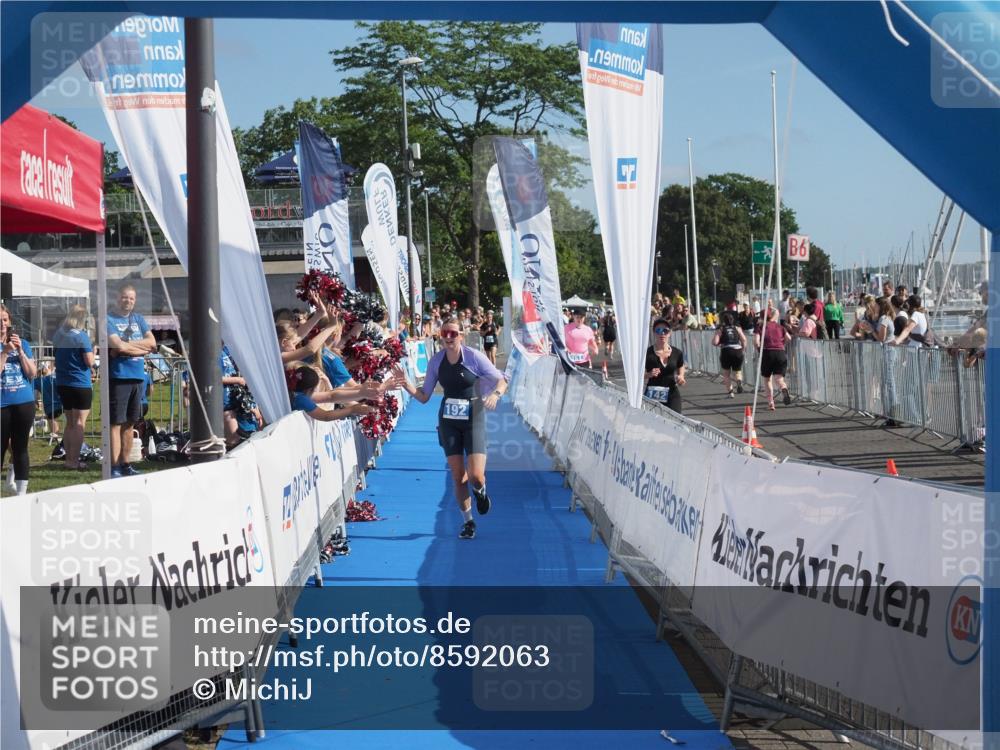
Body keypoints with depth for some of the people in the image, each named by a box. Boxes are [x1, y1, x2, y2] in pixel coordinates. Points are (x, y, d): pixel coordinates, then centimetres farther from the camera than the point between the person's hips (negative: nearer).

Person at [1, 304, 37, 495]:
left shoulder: (22, 343, 8)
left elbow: (32, 373, 3)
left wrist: (20, 351, -8)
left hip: (24, 402, 3)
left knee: (20, 448, 7)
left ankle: (21, 492, 12)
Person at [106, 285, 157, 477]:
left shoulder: (138, 319, 15)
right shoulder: (109, 319, -4)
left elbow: (152, 342, 4)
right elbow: (118, 346, -17)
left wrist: (128, 344, -9)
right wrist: (142, 348, -4)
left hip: (138, 377, 6)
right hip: (118, 377, -6)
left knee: (129, 423, 12)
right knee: (116, 423, -6)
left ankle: (125, 464, 19)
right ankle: (114, 467, -7)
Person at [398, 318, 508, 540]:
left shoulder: (474, 357, -11)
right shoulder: (436, 361, 0)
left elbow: (502, 380, -6)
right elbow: (424, 397, 5)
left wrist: (495, 394, -27)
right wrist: (406, 384, -13)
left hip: (473, 418, -3)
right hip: (448, 420, 3)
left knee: (476, 475, -14)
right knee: (458, 476, 3)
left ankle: (480, 490, 24)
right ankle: (467, 521, 21)